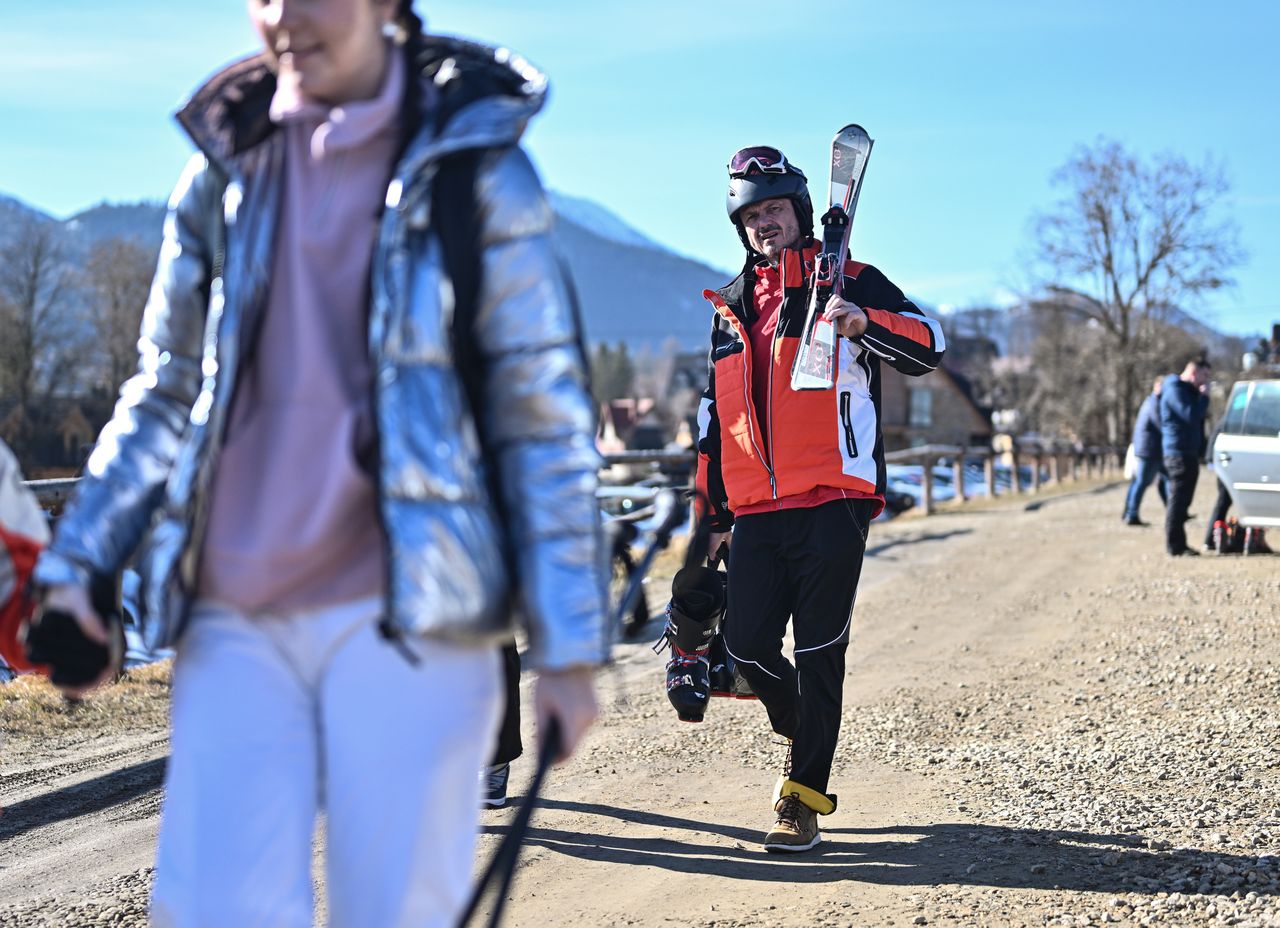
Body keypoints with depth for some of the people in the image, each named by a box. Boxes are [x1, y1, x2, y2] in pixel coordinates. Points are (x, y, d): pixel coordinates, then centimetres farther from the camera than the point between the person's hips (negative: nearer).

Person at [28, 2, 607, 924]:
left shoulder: (477, 169, 2)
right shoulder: (225, 169, 13)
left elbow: (545, 418, 1)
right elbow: (164, 396, 19)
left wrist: (570, 649, -4)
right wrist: (73, 565, 7)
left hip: (408, 615, -3)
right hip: (231, 623, 4)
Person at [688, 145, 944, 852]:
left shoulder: (848, 283, 4)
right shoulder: (731, 307, 19)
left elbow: (927, 348, -7)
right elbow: (715, 416, 23)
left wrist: (863, 322, -26)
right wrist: (714, 510, 20)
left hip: (831, 502, -5)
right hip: (755, 512, 5)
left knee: (818, 652, -4)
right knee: (747, 645, 2)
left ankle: (804, 797, 4)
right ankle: (803, 734, 31)